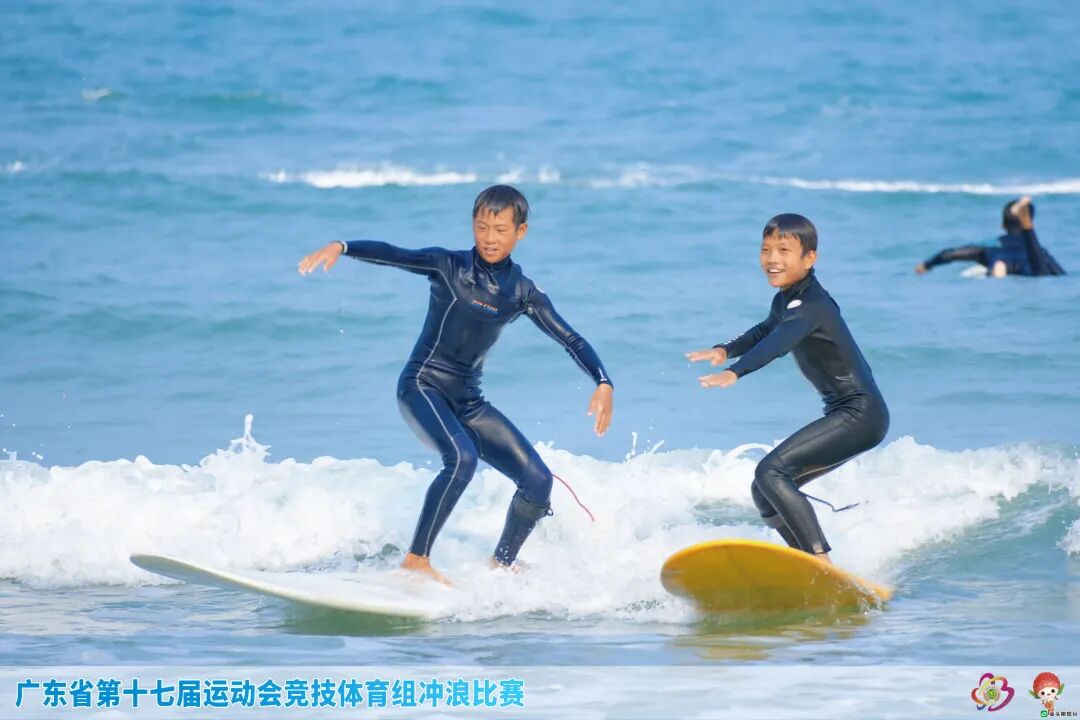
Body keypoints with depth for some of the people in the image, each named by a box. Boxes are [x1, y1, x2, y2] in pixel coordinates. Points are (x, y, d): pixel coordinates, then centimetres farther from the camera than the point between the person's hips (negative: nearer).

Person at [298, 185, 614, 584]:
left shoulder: (524, 293, 4)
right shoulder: (449, 266, -6)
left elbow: (570, 340, 3)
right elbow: (392, 255, -19)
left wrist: (603, 383, -13)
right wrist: (340, 247, -36)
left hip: (468, 401, 5)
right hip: (423, 386, -5)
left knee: (538, 481, -3)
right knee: (462, 458, -33)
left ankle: (501, 566, 14)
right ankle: (416, 560, -27)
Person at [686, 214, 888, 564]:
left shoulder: (811, 305, -18)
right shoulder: (786, 300, 11)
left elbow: (780, 342, -38)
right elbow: (766, 331, 34)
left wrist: (736, 372, -52)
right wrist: (726, 350, 17)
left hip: (861, 414, -10)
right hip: (843, 416, 10)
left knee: (771, 472, -23)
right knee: (764, 493, 10)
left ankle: (822, 563, -29)